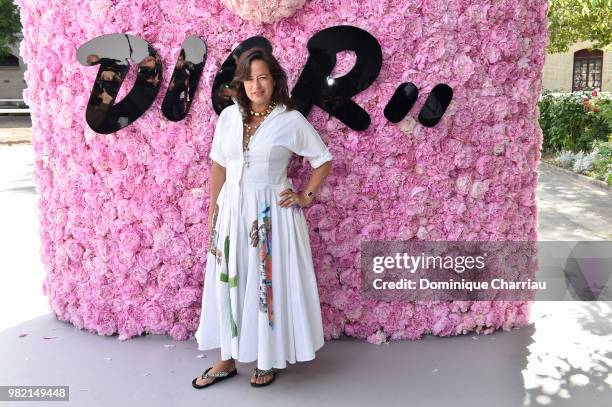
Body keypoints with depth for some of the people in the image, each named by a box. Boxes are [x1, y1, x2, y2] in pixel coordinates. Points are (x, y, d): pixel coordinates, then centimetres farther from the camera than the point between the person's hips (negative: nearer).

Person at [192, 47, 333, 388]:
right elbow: (218, 167, 8)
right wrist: (213, 213, 7)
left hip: (272, 214, -4)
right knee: (229, 283, 11)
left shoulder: (291, 120, -8)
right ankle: (228, 359, 28)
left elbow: (324, 160, 2)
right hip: (232, 211, 4)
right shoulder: (229, 116, 4)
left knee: (270, 284, 6)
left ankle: (268, 360, 26)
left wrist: (306, 197, -3)